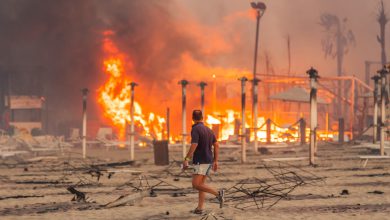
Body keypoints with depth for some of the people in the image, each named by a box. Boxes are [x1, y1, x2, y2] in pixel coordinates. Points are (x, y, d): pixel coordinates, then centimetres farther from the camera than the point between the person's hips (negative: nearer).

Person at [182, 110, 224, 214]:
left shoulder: (195, 129, -14)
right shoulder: (208, 130, 11)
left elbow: (193, 146, -25)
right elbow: (216, 146, 11)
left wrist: (186, 160, -20)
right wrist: (215, 161, 15)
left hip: (200, 161, -9)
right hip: (208, 161, 9)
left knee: (196, 185, -10)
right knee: (201, 184, 11)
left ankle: (218, 193, -18)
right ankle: (200, 208, 6)